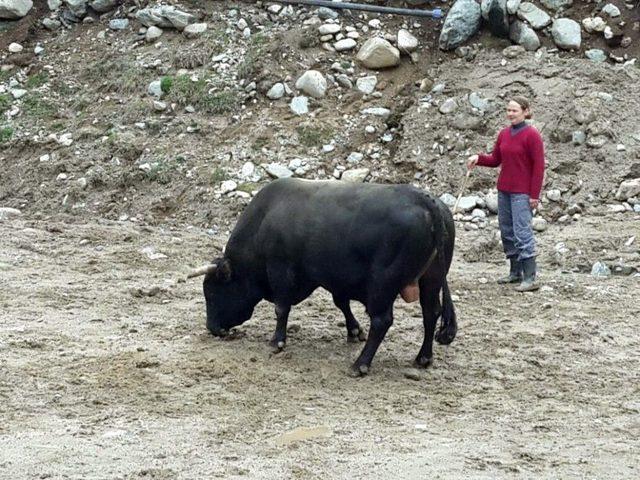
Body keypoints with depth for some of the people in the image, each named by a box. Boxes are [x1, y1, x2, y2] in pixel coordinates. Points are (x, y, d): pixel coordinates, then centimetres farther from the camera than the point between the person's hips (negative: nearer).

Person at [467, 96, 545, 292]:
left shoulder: (532, 135, -11)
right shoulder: (504, 134, 10)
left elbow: (538, 166, -11)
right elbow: (495, 159, 17)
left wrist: (534, 195, -14)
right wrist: (478, 158, -3)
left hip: (522, 193, -8)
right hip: (504, 191, 8)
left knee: (522, 232, -12)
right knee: (506, 231, 10)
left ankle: (530, 278, -12)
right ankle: (515, 272, 20)